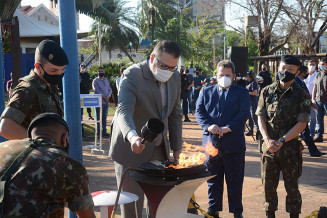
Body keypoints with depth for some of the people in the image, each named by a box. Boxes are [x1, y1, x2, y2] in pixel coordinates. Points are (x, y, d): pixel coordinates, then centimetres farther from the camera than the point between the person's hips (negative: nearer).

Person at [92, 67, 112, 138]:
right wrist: (103, 97, -17)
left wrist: (108, 96, -5)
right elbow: (96, 90, -12)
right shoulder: (95, 80, -2)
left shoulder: (106, 80, 17)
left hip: (106, 102, 6)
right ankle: (99, 132, 2)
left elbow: (110, 89, 15)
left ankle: (104, 131, 15)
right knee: (99, 118, -3)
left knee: (104, 117, 10)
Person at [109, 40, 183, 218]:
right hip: (131, 149, -5)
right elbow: (124, 110, -32)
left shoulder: (174, 77, 4)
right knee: (131, 203, 2)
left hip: (159, 149, 6)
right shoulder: (132, 75, -17)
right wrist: (132, 136, -51)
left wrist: (176, 146, 11)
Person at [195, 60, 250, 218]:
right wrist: (209, 126, -14)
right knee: (213, 180, 11)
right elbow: (199, 112, 4)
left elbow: (244, 113, -5)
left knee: (235, 181, 6)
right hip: (211, 142, 2)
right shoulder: (206, 92, 13)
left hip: (233, 144, -2)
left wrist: (228, 128, -17)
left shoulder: (241, 93, 7)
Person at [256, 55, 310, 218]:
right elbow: (261, 118, 4)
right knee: (268, 184, 11)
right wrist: (267, 140, -10)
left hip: (290, 148, -2)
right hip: (269, 146, 3)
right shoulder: (267, 91, 6)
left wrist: (282, 140, -16)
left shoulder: (301, 95, -3)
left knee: (292, 186, 8)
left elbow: (302, 124, -7)